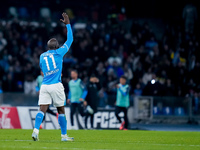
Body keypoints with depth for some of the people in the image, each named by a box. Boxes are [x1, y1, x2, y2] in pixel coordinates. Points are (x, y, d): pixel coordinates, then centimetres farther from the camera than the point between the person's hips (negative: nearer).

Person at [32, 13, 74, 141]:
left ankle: (36, 130, -21)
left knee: (42, 110, -2)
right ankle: (64, 135, 11)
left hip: (45, 86, 3)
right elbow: (70, 39, 7)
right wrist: (68, 24, 15)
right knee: (61, 110, 6)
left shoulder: (42, 56, 12)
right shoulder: (59, 53, 0)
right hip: (56, 86, -3)